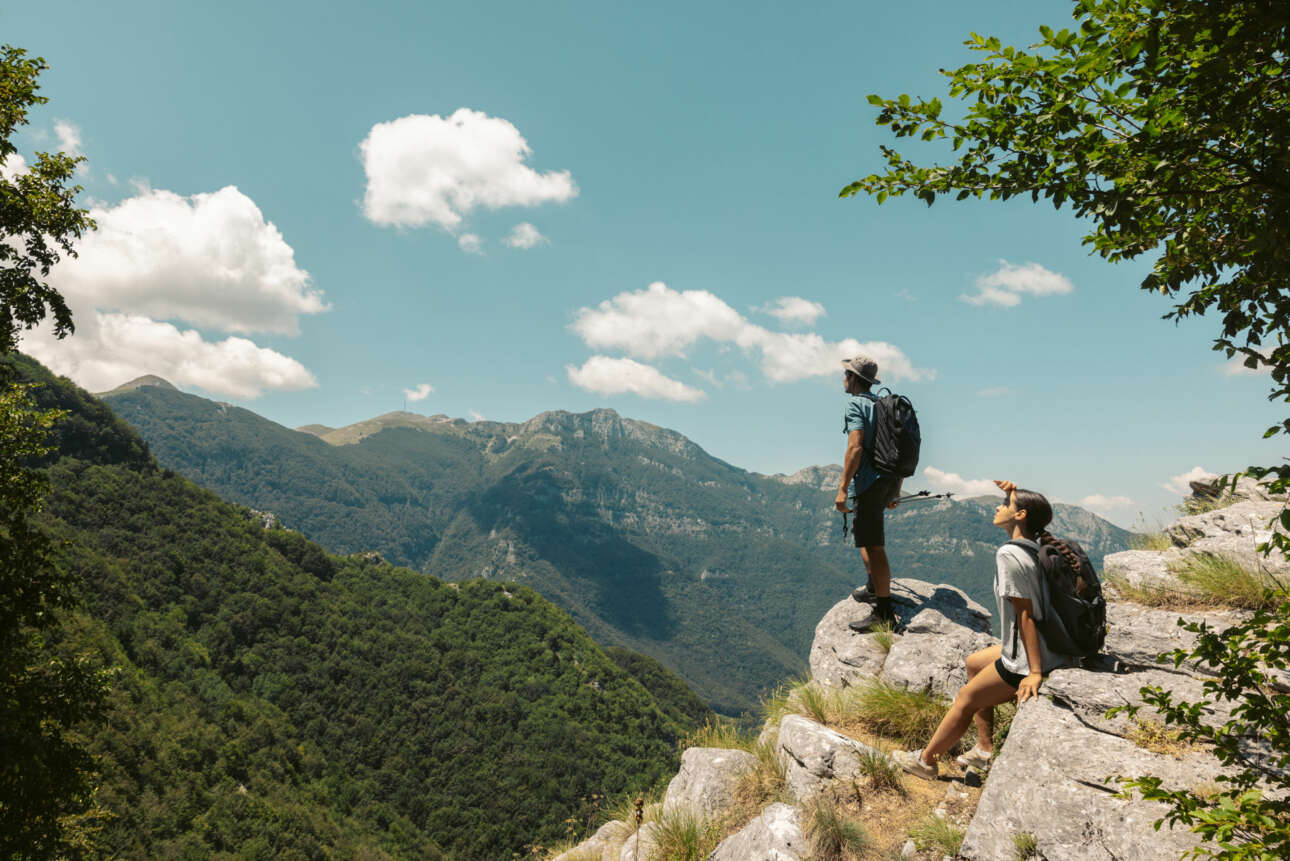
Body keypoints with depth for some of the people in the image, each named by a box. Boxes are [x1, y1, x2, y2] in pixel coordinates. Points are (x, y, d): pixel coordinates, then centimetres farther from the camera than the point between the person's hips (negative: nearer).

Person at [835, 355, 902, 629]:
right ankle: (873, 588, 31)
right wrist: (896, 490, 27)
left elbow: (856, 446, -18)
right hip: (890, 481, 9)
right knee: (861, 532, 27)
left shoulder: (855, 404, -5)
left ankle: (885, 614, -5)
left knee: (874, 546, -7)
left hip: (869, 481, -9)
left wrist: (843, 489, -19)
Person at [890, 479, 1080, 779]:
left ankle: (926, 760, 23)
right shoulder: (1037, 543, 3)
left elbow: (1026, 615, -24)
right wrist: (1015, 494, 10)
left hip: (1035, 661, -9)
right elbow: (1036, 516, 29)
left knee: (966, 698, 6)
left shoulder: (1009, 555, -22)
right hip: (1052, 649, 9)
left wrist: (1035, 673, -23)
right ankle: (985, 749, 30)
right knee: (973, 663, 25)